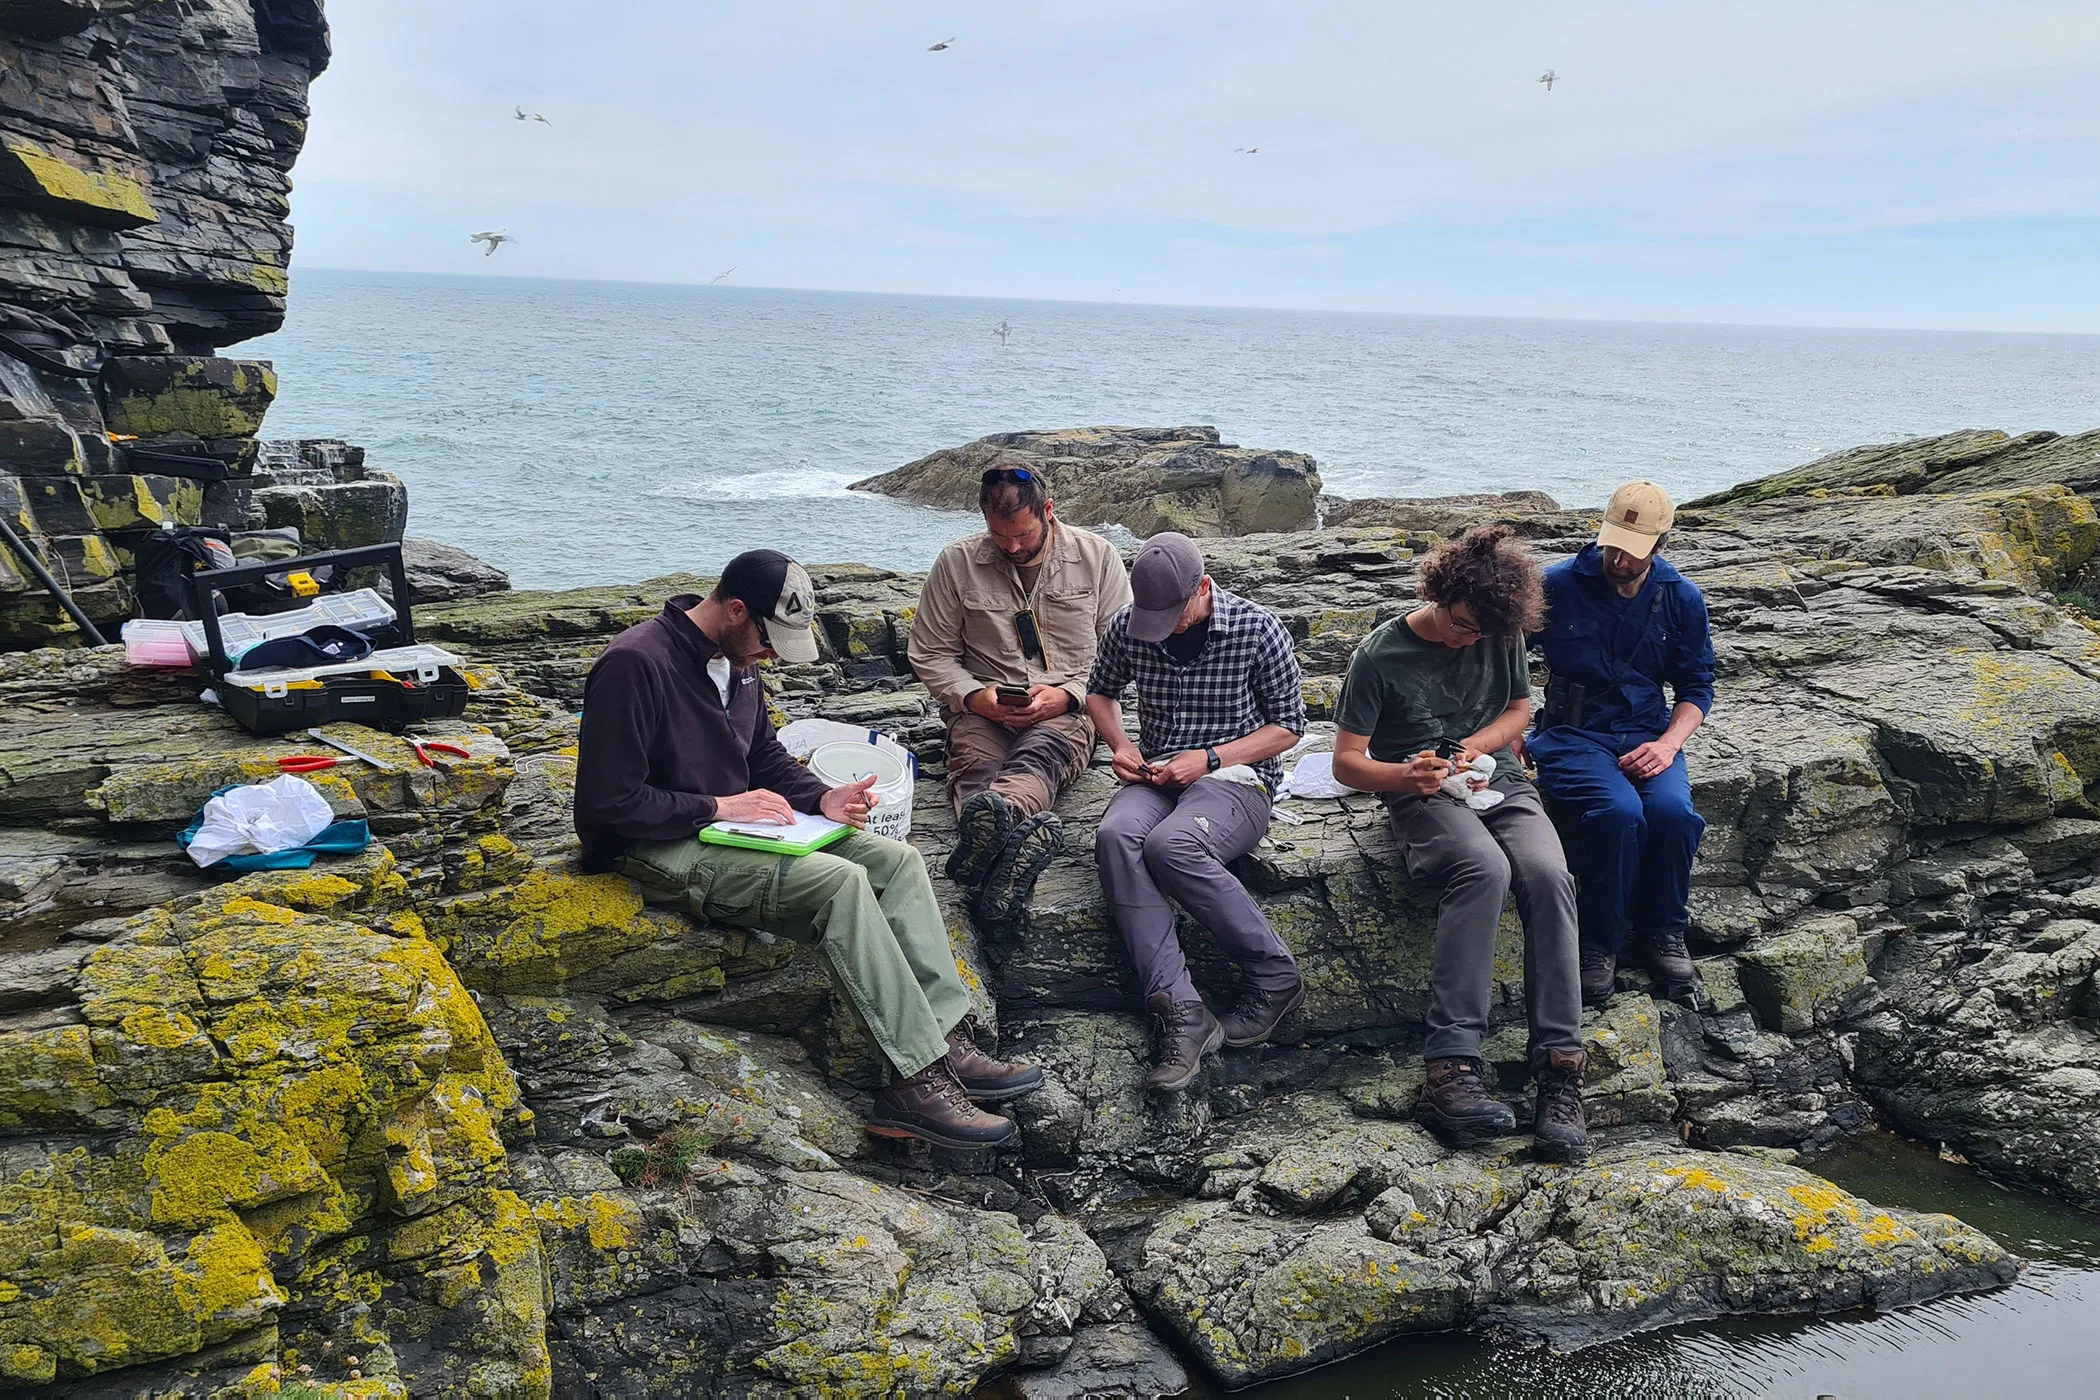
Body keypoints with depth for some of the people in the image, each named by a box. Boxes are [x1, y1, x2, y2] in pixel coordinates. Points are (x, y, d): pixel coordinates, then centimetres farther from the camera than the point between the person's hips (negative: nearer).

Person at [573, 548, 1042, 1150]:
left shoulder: (736, 660, 11)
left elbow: (766, 756, 23)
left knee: (898, 860, -7)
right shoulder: (635, 663, -18)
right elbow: (607, 803, -21)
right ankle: (916, 1081, -27)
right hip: (661, 851, -9)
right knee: (839, 880, -28)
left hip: (730, 826, 10)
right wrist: (719, 806, -18)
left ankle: (947, 1044, -14)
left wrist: (822, 797, 3)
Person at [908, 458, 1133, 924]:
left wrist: (1066, 695, -9)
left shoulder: (1097, 556, 6)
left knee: (1038, 754, -38)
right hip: (983, 709, 1)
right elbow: (929, 653, 12)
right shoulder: (957, 563, 6)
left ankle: (984, 833, -73)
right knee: (975, 766, -36)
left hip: (1067, 710, -1)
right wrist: (974, 695, -8)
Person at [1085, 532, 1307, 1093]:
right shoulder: (1127, 627, 4)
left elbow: (1288, 725, 0)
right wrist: (1120, 745, 3)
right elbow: (1100, 691, 24)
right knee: (1115, 837, -32)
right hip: (1156, 775, 4)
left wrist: (1208, 760, -11)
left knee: (1171, 846, -36)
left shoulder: (1257, 629, -7)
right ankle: (1182, 1013, -36)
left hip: (1235, 777, -4)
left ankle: (1274, 977, -17)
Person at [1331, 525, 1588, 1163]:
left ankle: (1559, 1068, -32)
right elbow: (1347, 761, -4)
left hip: (1498, 782, 4)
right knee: (1485, 869, -37)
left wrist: (1476, 744, -2)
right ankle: (1452, 1066, -42)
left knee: (1548, 873, -30)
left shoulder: (1502, 635, 6)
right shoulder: (1380, 654, -6)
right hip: (1421, 796, -4)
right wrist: (1405, 776, -25)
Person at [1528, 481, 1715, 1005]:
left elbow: (1696, 686, 11)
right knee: (1618, 812, -33)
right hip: (1573, 733, -2)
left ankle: (1663, 930, -2)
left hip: (1647, 735, 3)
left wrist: (1667, 744, -7)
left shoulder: (1682, 599, 4)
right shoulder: (1559, 585, -5)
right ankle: (1599, 941, -10)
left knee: (1673, 810, -29)